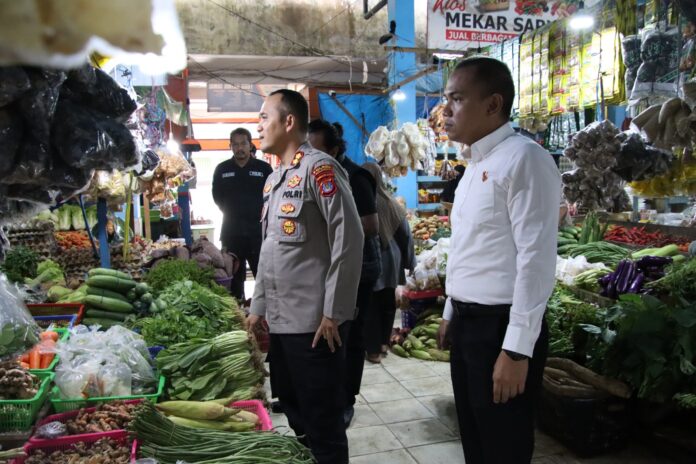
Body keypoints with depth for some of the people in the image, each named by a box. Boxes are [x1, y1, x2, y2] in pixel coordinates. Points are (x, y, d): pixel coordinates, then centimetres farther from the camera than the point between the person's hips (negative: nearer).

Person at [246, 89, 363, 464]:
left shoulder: (318, 168, -11)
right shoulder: (274, 179, 16)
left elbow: (348, 239, -17)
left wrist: (334, 312, -17)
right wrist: (258, 306, 19)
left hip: (314, 323, -8)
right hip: (279, 320, 8)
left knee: (322, 422, 4)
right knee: (294, 413, 19)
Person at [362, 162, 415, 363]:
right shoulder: (392, 203, 1)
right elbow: (405, 234, 7)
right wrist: (408, 261, 15)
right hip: (391, 261, 5)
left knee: (371, 306, 5)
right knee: (388, 303, 17)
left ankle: (374, 350, 10)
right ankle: (383, 343, 30)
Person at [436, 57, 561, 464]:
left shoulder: (523, 158, -16)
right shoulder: (475, 164, 12)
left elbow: (536, 259, -21)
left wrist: (516, 349, -21)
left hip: (502, 327, -8)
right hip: (469, 323, 9)